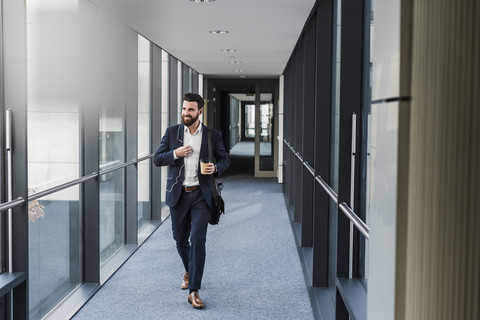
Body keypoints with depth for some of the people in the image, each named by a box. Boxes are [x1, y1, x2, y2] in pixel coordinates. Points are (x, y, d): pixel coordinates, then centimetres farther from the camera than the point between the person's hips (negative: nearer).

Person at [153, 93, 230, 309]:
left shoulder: (213, 135, 0)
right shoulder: (172, 132, 3)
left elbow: (224, 160, 9)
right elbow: (157, 159, 4)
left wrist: (215, 168, -14)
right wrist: (175, 153, -15)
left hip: (201, 195, -2)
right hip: (178, 194, 2)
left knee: (197, 240, -12)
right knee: (180, 239, 14)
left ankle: (193, 291, -9)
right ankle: (189, 271, 43)